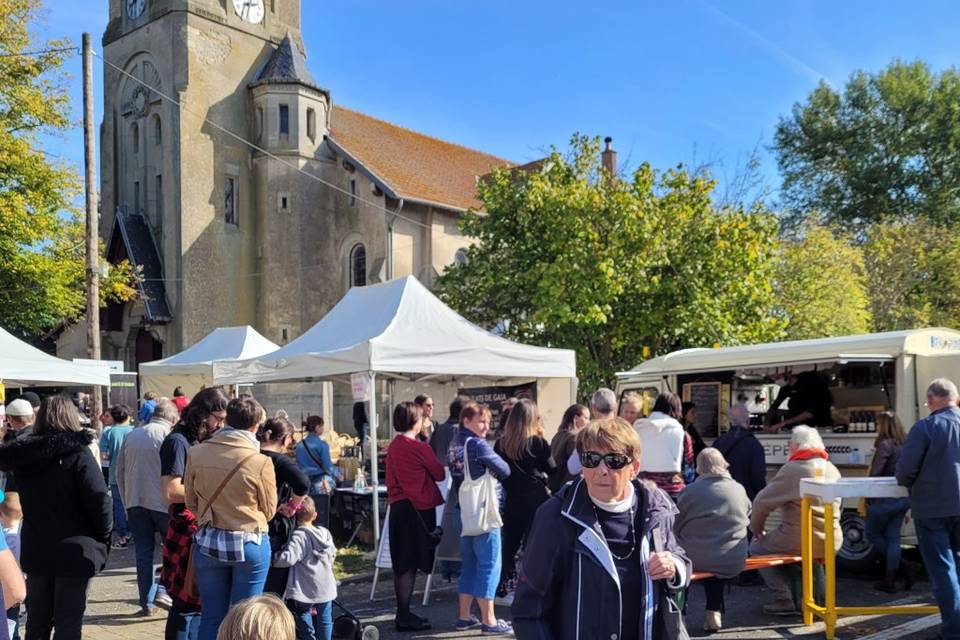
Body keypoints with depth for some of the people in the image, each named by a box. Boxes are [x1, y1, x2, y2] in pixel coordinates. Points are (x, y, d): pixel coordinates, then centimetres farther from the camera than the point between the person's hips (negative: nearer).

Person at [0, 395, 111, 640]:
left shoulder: (22, 453, -2)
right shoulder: (78, 454, -14)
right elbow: (100, 500, -19)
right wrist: (104, 537, -7)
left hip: (35, 550, 5)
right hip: (74, 550, -4)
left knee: (38, 619, 19)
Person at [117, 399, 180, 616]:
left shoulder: (132, 435, 9)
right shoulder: (169, 436, -7)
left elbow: (119, 470, 13)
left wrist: (127, 501, 19)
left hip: (136, 503, 5)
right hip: (162, 502, -4)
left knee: (144, 553, 9)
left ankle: (147, 603, 11)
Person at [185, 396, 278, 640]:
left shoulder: (196, 453, -7)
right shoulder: (261, 462, -16)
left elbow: (191, 503, 4)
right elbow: (269, 510, -3)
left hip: (208, 543, 3)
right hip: (250, 544, -3)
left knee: (211, 618, 13)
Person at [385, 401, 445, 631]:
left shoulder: (393, 446, 7)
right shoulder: (420, 447, -14)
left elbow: (391, 478, 12)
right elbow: (440, 474, -5)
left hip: (398, 506, 8)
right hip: (418, 507, -8)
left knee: (402, 564, 13)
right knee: (410, 565, -3)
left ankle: (403, 613, 22)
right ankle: (404, 617, 1)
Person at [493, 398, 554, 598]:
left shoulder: (501, 444, -2)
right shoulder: (538, 443, -11)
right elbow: (552, 469, 0)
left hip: (512, 500, 4)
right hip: (536, 499, -3)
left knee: (509, 543, 15)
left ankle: (501, 584, 22)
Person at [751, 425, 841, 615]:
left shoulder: (792, 469, -12)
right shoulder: (833, 470, 9)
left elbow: (762, 502, -9)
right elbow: (837, 507, 18)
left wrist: (757, 530, 7)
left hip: (799, 542, -7)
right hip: (832, 544, 7)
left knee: (757, 548, 13)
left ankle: (784, 598, 3)